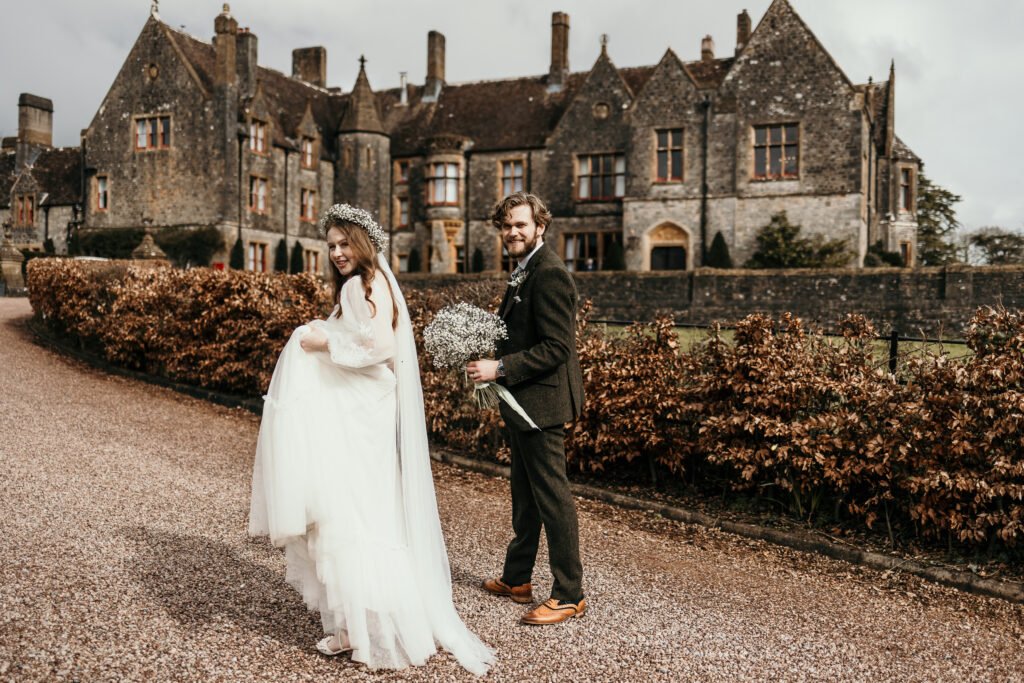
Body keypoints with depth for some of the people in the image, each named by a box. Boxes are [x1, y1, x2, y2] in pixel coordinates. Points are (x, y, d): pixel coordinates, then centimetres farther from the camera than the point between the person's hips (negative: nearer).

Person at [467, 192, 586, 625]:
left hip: (542, 402, -11)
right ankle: (516, 579, 36)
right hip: (523, 402, 11)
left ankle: (569, 596, 12)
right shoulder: (524, 272, 14)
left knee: (552, 497, -1)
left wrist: (499, 369, -23)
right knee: (525, 494, 20)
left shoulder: (549, 274, -18)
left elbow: (556, 347, -24)